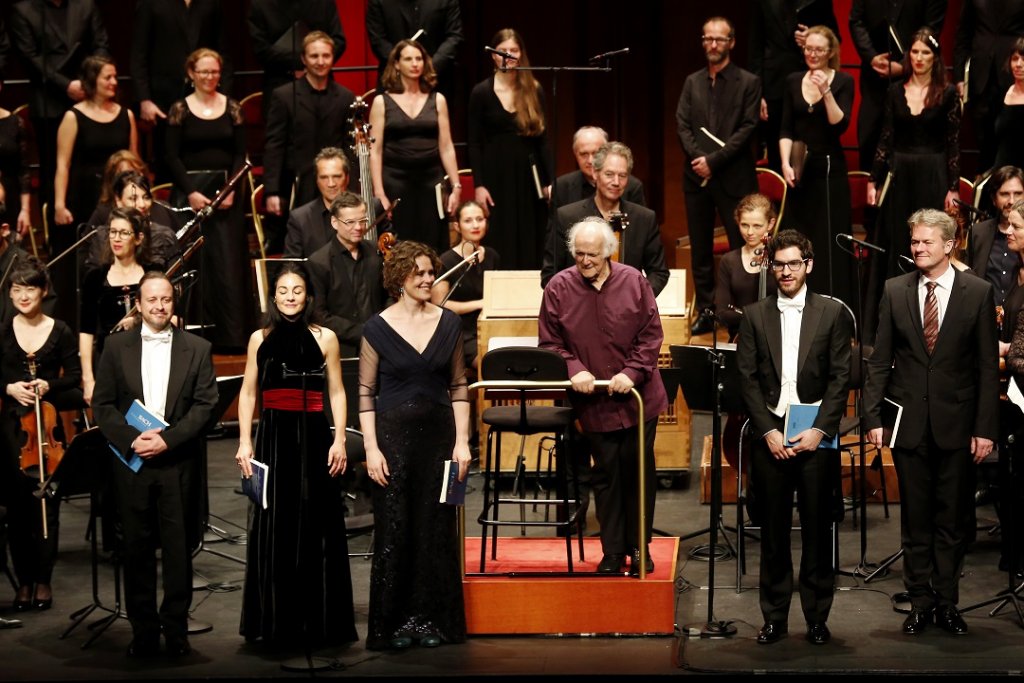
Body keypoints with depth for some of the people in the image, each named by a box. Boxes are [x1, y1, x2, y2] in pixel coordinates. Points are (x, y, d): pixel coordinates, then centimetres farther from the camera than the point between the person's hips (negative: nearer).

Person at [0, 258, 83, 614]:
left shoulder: (60, 332, 1)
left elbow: (75, 378, 1)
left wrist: (49, 385, -15)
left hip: (50, 426, -1)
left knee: (47, 504, 1)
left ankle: (43, 580, 10)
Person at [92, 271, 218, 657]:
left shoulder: (197, 349, 5)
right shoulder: (117, 347, 8)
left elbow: (205, 405, -2)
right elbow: (103, 404, 4)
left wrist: (168, 438, -14)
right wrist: (132, 438, -11)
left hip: (179, 463, -1)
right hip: (132, 463, 1)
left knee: (179, 548, 2)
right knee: (137, 549, 4)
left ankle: (176, 629, 10)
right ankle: (143, 630, 10)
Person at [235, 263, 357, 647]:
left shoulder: (325, 338, 3)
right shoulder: (260, 338, 7)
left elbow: (336, 393, 4)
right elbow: (247, 393, 9)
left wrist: (339, 440, -5)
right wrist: (244, 442, 0)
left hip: (314, 438, -1)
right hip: (273, 438, 1)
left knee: (315, 527, 1)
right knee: (273, 529, 2)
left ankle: (317, 621, 9)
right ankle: (275, 621, 11)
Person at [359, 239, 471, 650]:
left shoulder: (448, 323, 4)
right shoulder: (378, 328, -3)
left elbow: (458, 386, 8)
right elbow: (365, 392, -1)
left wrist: (462, 442, 1)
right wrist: (371, 448, -8)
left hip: (438, 432, 2)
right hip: (393, 434, -2)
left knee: (436, 528, 4)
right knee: (394, 531, 1)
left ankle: (432, 620, 15)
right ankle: (394, 623, 10)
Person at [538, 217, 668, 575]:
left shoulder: (634, 282, -3)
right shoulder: (558, 288, -4)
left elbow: (651, 336, -3)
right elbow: (550, 344, -1)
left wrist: (632, 373, -15)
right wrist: (574, 370, -18)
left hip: (638, 398, 0)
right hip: (593, 403, 0)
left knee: (639, 472, 8)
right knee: (606, 475, 6)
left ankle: (639, 547, 21)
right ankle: (612, 551, 16)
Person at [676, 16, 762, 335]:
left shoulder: (748, 82, 0)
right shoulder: (692, 82, 12)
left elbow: (748, 128, -8)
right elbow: (682, 125, 6)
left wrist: (714, 160, -14)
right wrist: (697, 158, -11)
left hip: (733, 177, -4)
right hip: (697, 176, 4)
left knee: (741, 246, -3)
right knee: (700, 249, 7)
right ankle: (706, 310, 14)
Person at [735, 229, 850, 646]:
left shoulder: (832, 314, 5)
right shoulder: (754, 316, 8)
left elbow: (840, 378, 1)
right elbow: (748, 378, 3)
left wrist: (820, 429, -10)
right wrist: (768, 431, -7)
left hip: (816, 436, -1)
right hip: (770, 435, 1)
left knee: (818, 530, 2)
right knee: (773, 531, 4)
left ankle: (817, 618, 10)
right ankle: (774, 618, 11)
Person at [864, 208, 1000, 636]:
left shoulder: (978, 292, -1)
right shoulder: (895, 291, 4)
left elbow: (988, 366, -1)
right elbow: (880, 360, 5)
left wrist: (985, 428, -6)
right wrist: (873, 417, -3)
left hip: (956, 423, -1)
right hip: (909, 421, 1)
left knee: (952, 520, 5)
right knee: (916, 520, 7)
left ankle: (947, 604, 15)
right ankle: (921, 604, 15)